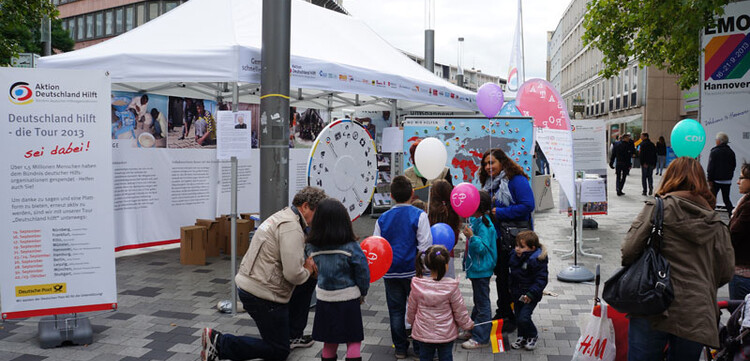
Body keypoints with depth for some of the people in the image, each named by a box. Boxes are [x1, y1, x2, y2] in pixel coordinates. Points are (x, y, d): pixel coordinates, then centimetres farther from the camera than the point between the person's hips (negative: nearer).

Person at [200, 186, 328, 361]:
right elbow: (293, 274, -27)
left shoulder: (283, 216, 12)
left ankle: (292, 335, 30)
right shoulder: (291, 227, -21)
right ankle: (219, 343, -2)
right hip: (261, 295, -10)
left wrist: (306, 264, 2)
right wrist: (307, 270, -5)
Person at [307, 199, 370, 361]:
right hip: (348, 299, -3)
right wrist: (362, 293, 5)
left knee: (329, 343, 16)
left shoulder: (314, 247, -9)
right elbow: (363, 273, -10)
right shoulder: (351, 247, -18)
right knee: (353, 342, 9)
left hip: (324, 300, 3)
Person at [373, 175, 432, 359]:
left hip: (391, 273, 3)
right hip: (413, 271, -2)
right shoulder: (419, 215, -9)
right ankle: (419, 348, 16)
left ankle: (400, 348, 21)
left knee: (396, 310, 12)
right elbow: (425, 246, -11)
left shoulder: (383, 218, 1)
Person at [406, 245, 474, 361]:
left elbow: (411, 308, 1)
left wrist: (410, 321, 21)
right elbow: (460, 310, -9)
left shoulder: (417, 285, -13)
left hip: (423, 333, 1)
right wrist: (468, 324, 10)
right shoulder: (451, 286, -19)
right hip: (446, 334, -1)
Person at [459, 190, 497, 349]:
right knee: (478, 301, 21)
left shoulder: (484, 225, -22)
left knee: (482, 303, -1)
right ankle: (473, 330, 34)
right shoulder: (475, 220, 8)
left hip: (481, 269, -10)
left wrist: (471, 236, -35)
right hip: (476, 268, 10)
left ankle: (481, 338, 7)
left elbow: (482, 248, -27)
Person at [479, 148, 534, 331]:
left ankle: (513, 318, 14)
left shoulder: (517, 180, -13)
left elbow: (527, 206, -22)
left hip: (516, 238, -8)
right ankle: (502, 313, 31)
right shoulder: (490, 183, 12)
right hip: (497, 236, 8)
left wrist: (500, 212, -19)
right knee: (500, 275, 17)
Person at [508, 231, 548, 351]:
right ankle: (522, 337, 35)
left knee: (524, 318, -11)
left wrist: (531, 294, -25)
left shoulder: (537, 260, -21)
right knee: (518, 317, 14)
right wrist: (512, 289, 23)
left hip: (530, 296, -7)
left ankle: (533, 336, 17)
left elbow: (541, 280, -20)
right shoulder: (514, 256, 1)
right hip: (517, 294, 7)